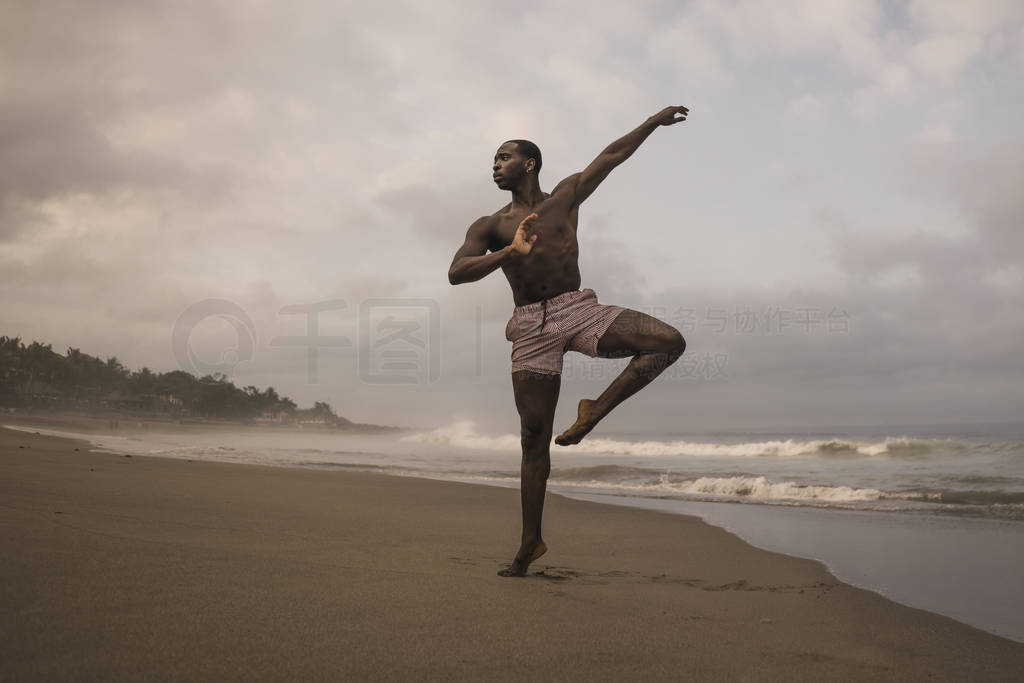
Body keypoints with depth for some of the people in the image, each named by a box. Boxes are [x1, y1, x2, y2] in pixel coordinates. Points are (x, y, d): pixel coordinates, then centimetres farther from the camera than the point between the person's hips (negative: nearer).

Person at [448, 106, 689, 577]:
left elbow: (612, 155, 17)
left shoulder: (565, 197, 13)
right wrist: (508, 253, -21)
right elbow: (456, 273, -5)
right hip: (532, 326, -1)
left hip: (578, 311, 1)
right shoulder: (489, 227, 11)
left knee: (670, 342, -19)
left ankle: (594, 411, -8)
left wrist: (655, 121, 17)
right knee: (534, 438, -1)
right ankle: (531, 543, 10)